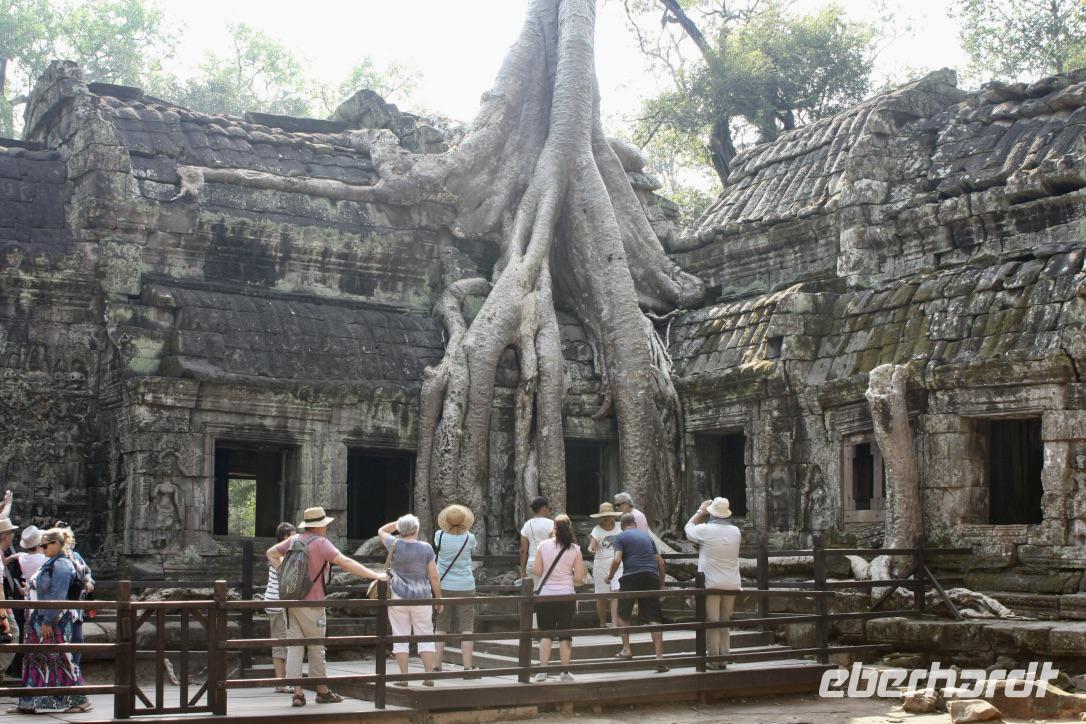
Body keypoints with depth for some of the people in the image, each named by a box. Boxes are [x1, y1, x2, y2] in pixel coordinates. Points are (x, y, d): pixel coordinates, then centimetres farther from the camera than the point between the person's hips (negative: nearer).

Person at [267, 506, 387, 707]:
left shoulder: (294, 539, 9)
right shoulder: (321, 543, -12)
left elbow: (271, 553, 23)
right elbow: (345, 563, -20)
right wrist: (375, 575, -20)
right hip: (310, 603, -6)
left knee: (294, 647, 4)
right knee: (316, 648, 6)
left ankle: (297, 693, 2)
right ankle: (322, 691, 17)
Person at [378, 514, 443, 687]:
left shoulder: (395, 545, -5)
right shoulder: (426, 548, -6)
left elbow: (381, 531, 18)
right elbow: (434, 577, -4)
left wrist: (400, 522, 14)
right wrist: (438, 599, 5)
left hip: (398, 597, 0)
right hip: (421, 597, 0)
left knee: (401, 637, 5)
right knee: (425, 637, 6)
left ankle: (403, 676, 3)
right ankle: (428, 676, 2)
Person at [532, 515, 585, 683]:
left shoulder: (543, 546, -2)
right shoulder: (575, 549, -3)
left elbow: (537, 571, -3)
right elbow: (579, 578, -4)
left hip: (545, 594, 0)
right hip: (566, 594, 0)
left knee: (545, 633, 6)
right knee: (565, 635, 8)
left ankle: (542, 671, -1)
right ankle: (565, 672, 9)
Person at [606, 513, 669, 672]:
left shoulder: (620, 537, 7)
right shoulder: (647, 536, 21)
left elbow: (617, 560, -9)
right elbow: (660, 561, 19)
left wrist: (610, 576, 7)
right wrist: (662, 583, 26)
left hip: (632, 577, -3)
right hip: (652, 576, 3)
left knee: (623, 615, 18)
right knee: (654, 618, 0)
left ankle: (626, 649, 13)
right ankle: (660, 656, -8)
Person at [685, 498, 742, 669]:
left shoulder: (705, 530, -12)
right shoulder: (735, 531, 1)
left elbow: (688, 527, 7)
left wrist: (700, 512, 17)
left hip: (711, 584, -4)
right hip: (731, 584, 4)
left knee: (712, 622, 2)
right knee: (725, 622, 13)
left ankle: (713, 660, 2)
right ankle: (724, 658, 16)